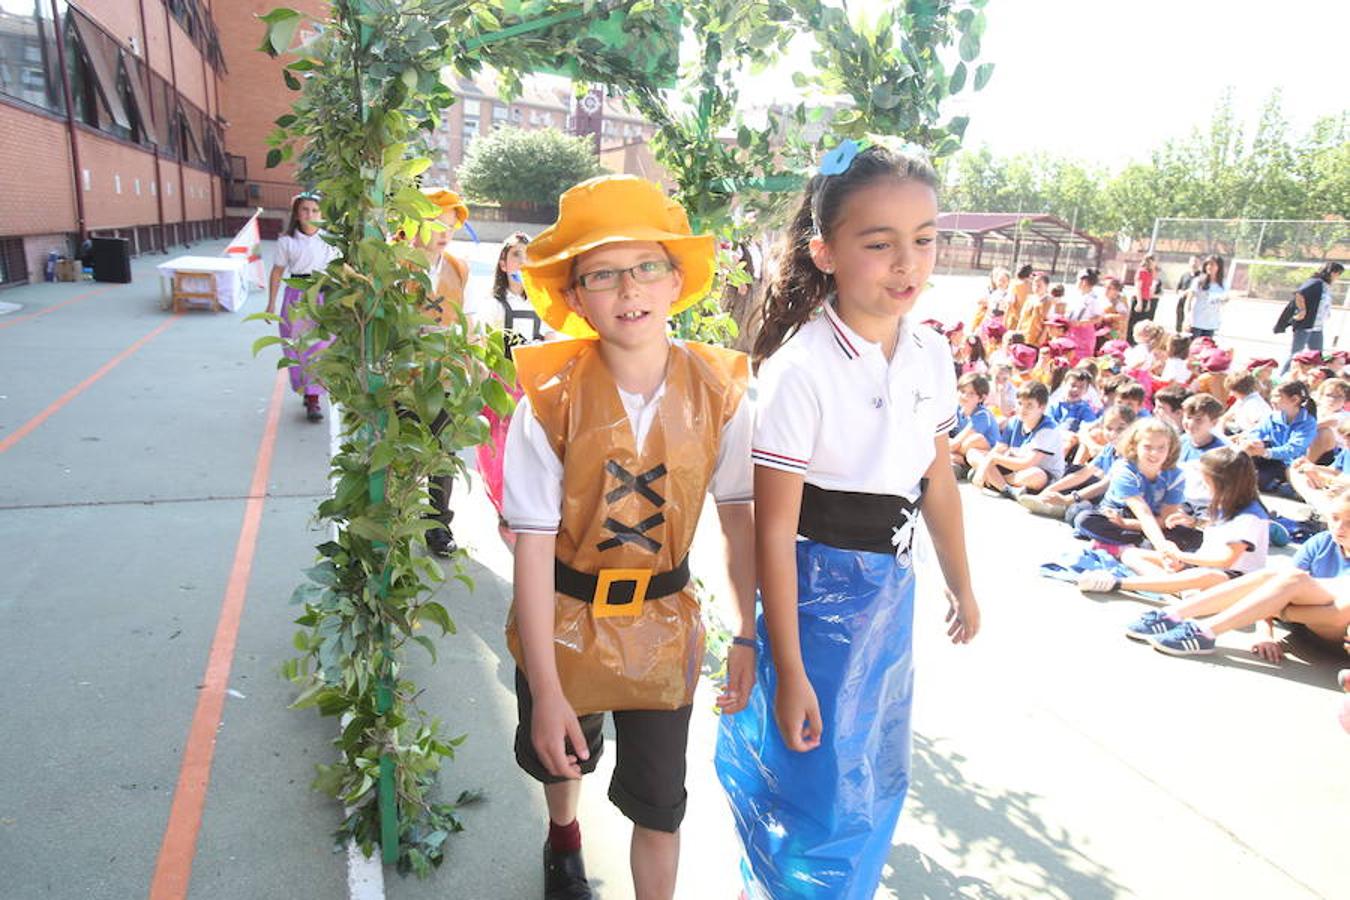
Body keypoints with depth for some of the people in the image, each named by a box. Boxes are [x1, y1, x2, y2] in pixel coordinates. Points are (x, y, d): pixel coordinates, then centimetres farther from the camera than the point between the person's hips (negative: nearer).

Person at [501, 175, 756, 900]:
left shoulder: (717, 391, -15)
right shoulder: (551, 400, -21)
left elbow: (739, 516, -6)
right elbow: (533, 543, -21)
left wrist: (747, 635, -8)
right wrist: (546, 690, -21)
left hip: (661, 624, 0)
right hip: (563, 617, 1)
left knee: (658, 801, 10)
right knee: (559, 755, 27)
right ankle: (564, 835, 63)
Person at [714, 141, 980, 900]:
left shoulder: (932, 355, -3)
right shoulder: (800, 370, -23)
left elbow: (939, 482, 10)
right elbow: (774, 532, -20)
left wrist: (961, 584, 19)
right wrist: (788, 672, -18)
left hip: (893, 587, 6)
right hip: (817, 590, -6)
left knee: (879, 773, 23)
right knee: (820, 786, 9)